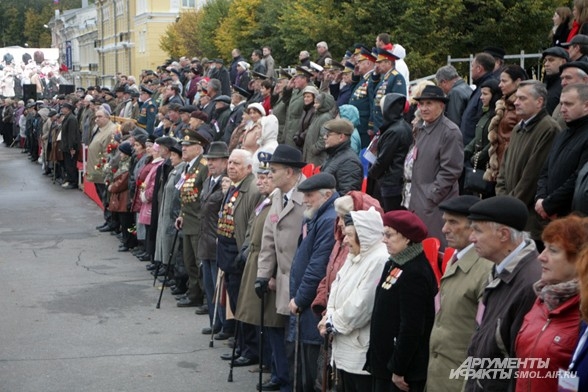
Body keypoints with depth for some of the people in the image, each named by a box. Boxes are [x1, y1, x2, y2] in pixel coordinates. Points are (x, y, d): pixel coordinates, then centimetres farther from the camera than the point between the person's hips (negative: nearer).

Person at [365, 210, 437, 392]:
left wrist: (398, 370, -19)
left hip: (403, 370, -9)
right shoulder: (394, 265, 10)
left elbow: (412, 327, -22)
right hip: (383, 363, 9)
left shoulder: (414, 273, -19)